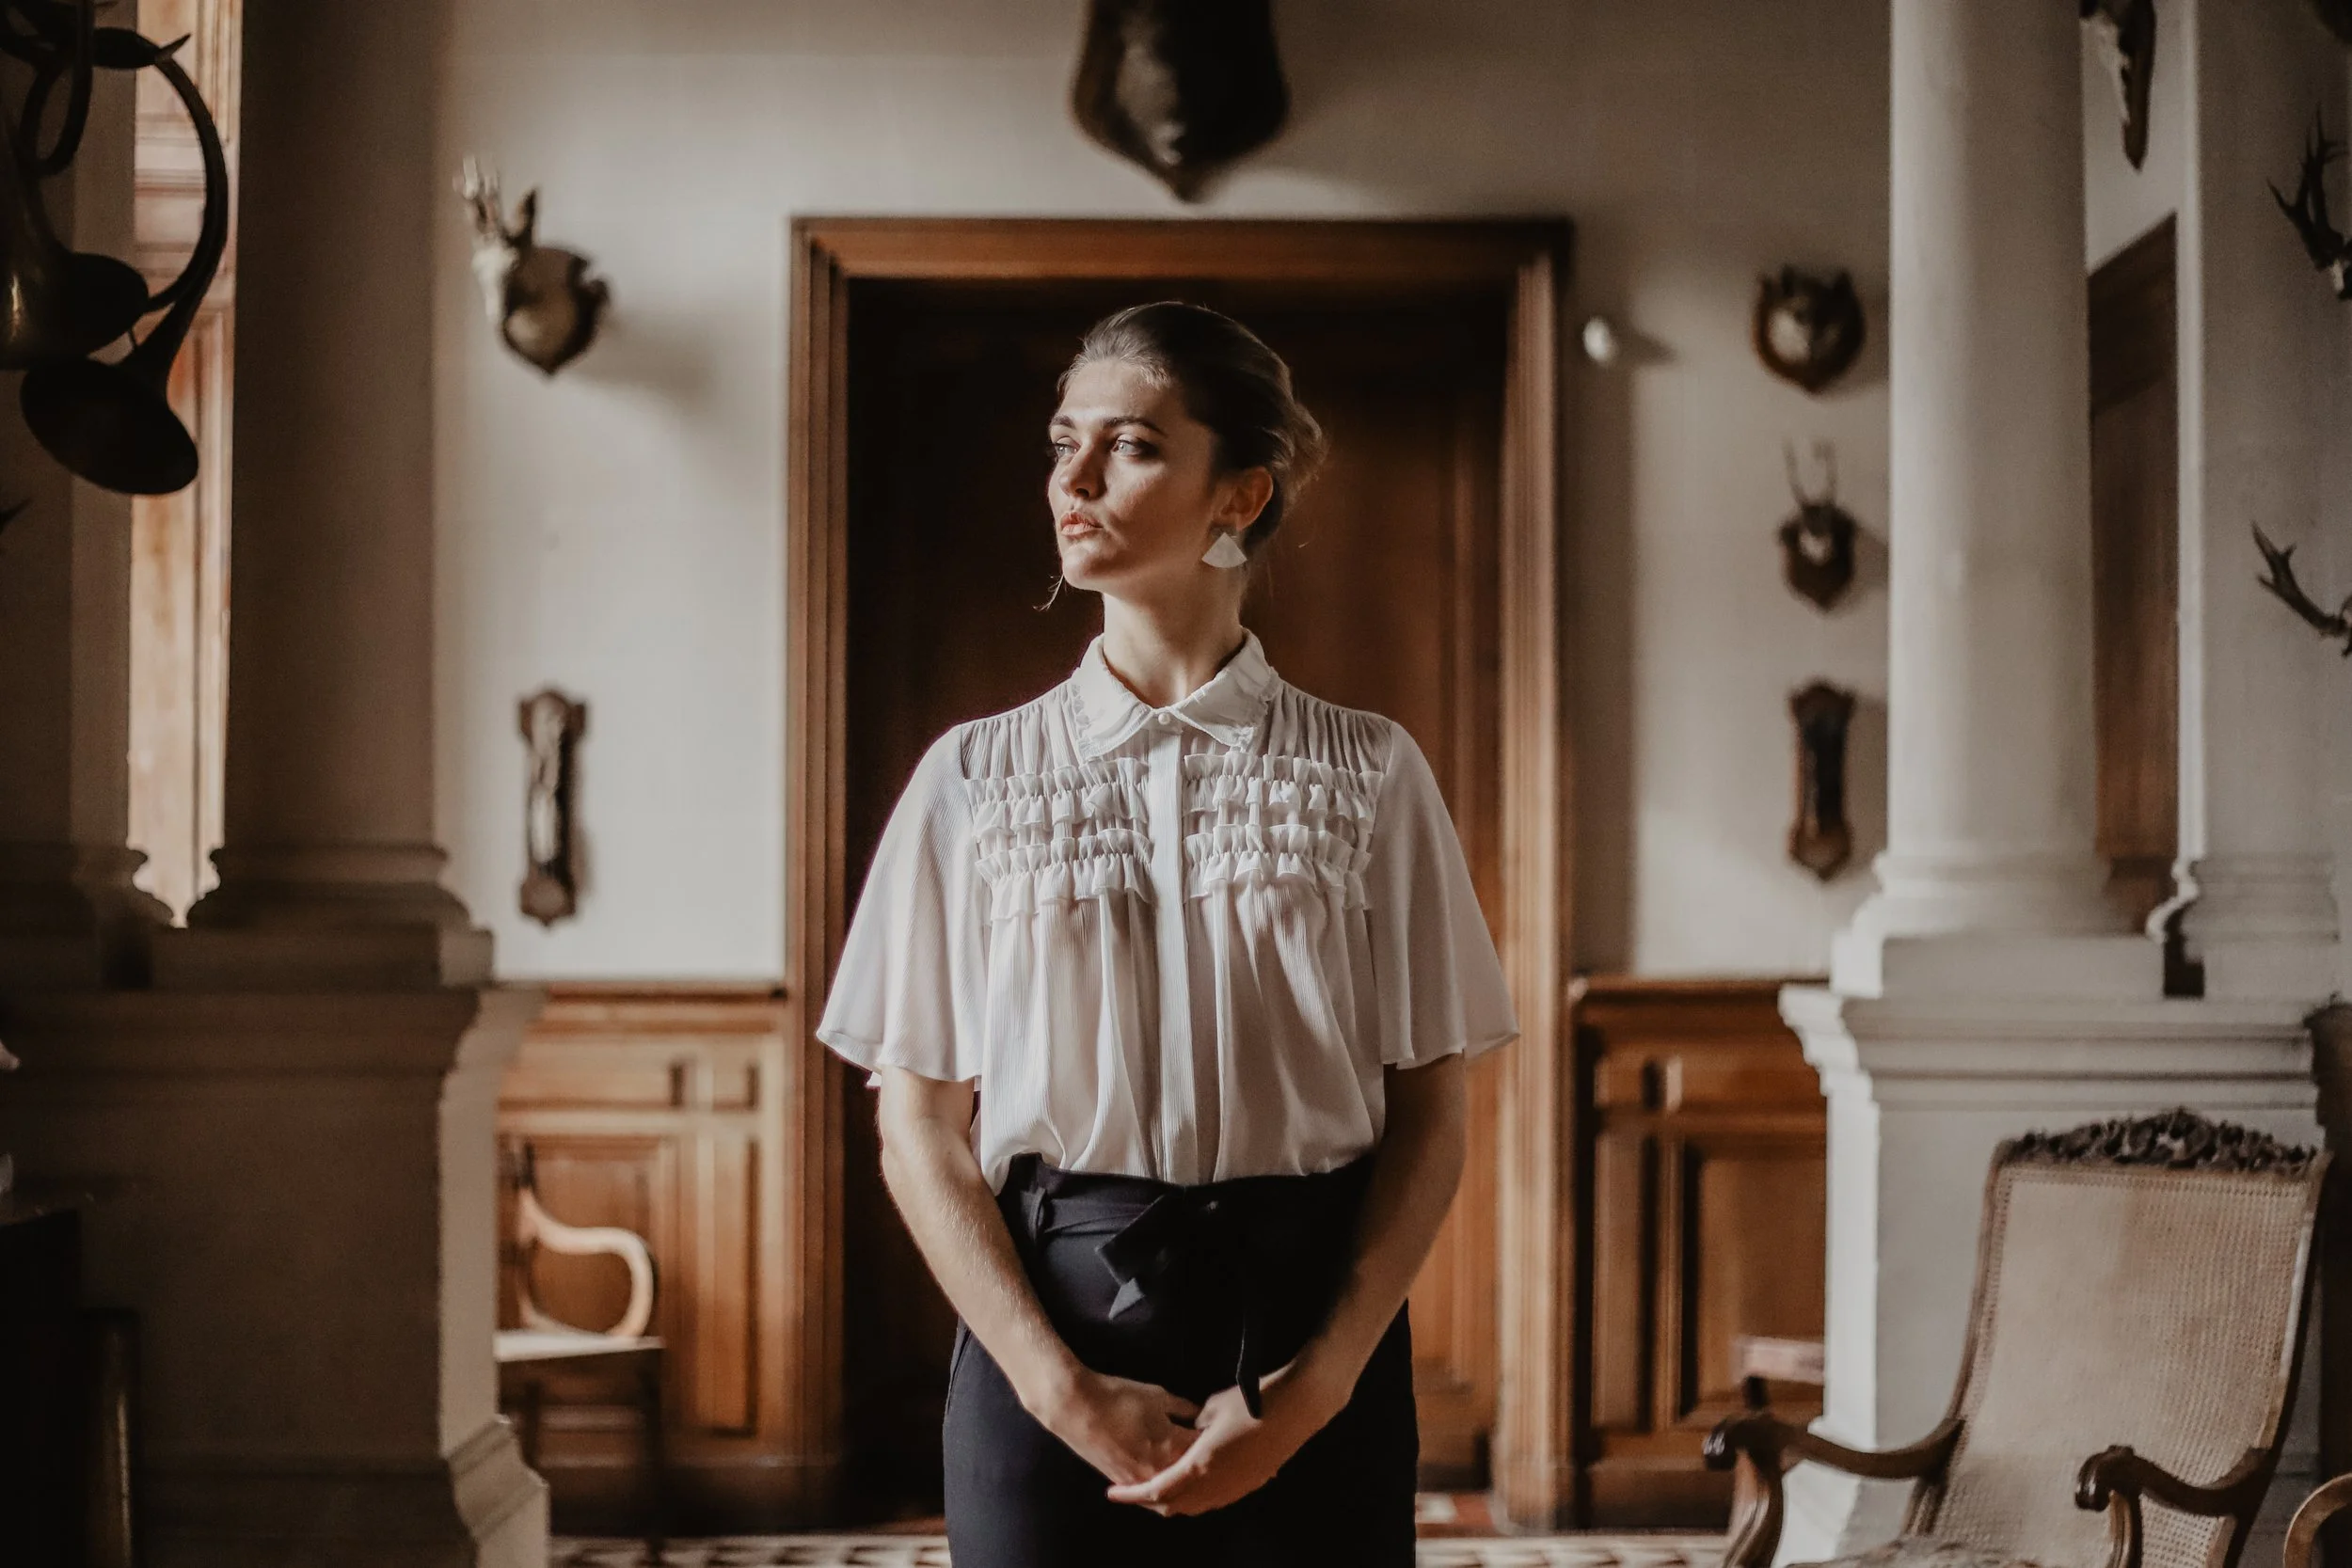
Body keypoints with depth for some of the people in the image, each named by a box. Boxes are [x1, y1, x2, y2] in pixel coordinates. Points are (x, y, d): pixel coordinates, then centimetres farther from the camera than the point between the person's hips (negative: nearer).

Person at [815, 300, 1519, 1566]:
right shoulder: (975, 779, 4)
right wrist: (1059, 1384, -10)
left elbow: (1431, 1119, 0)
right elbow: (919, 1130, 1)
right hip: (1043, 1325, 1)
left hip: (1312, 1329, 0)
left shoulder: (1365, 775, 2)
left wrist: (1316, 1385, -11)